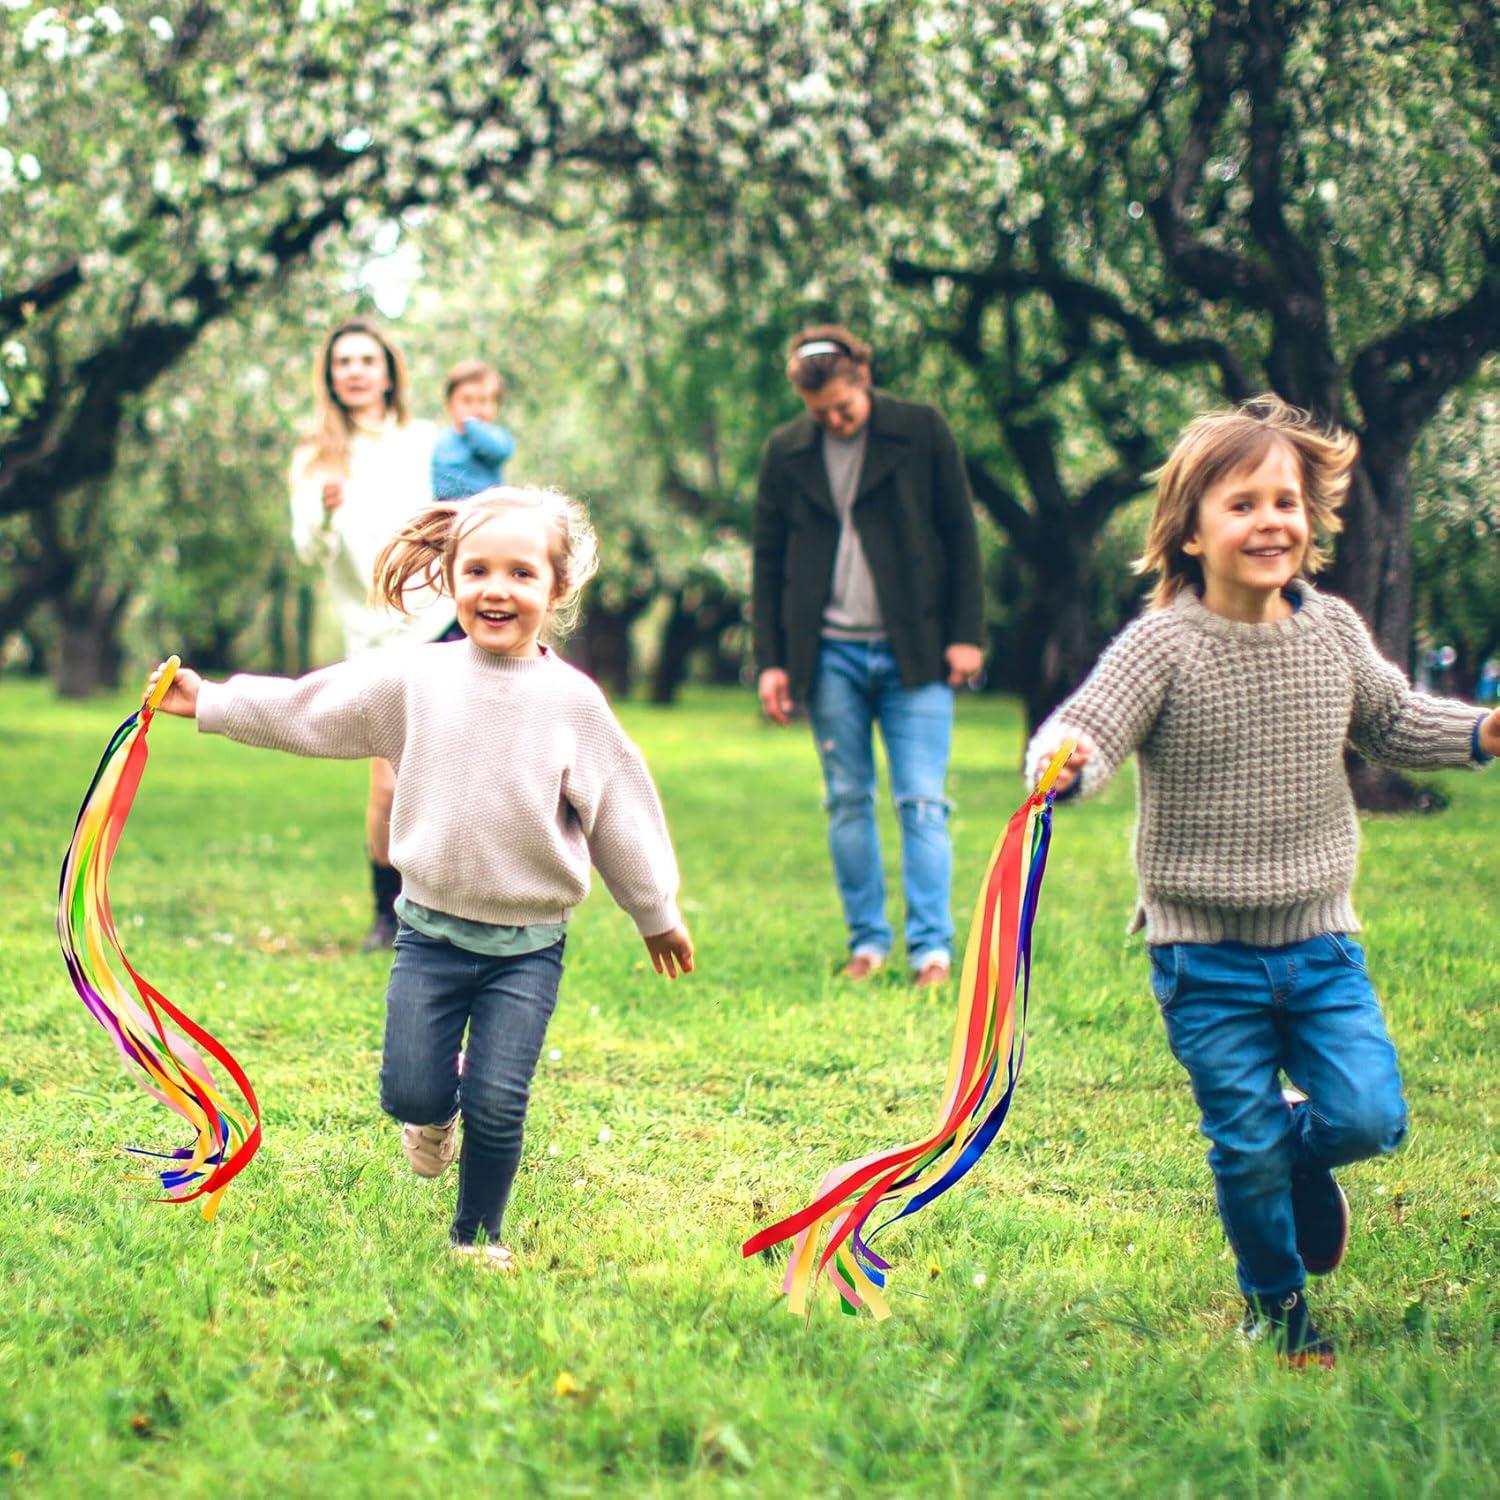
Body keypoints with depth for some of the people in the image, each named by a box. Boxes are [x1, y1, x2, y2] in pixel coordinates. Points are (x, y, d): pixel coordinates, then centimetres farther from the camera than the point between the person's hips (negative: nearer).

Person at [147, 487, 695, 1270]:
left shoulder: (572, 700, -5)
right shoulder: (413, 678, -3)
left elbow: (618, 808, 4)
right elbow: (304, 709, 7)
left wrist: (657, 914, 12)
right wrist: (209, 702, 10)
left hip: (529, 944, -1)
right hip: (431, 930, 1)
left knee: (497, 1107, -4)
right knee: (410, 1094, -1)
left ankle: (476, 1237, 20)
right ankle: (436, 1110, 36)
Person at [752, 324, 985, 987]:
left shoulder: (922, 431, 0)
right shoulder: (785, 452, 6)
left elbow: (960, 534, 3)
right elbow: (769, 561, 10)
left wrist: (965, 634, -3)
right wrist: (771, 661, 3)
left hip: (914, 652, -2)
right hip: (831, 655, 2)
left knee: (922, 802, -6)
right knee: (847, 803, 6)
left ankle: (932, 948, -5)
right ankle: (867, 939, 15)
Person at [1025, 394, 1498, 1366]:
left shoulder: (1333, 632, 0)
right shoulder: (1164, 647, -13)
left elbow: (1392, 724, 16)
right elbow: (1084, 730, -21)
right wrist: (1063, 762, -45)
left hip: (1320, 941, 3)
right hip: (1207, 957, -3)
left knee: (1370, 1117, -8)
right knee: (1246, 1152, 3)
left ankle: (1299, 1148, 28)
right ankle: (1277, 1306, 28)